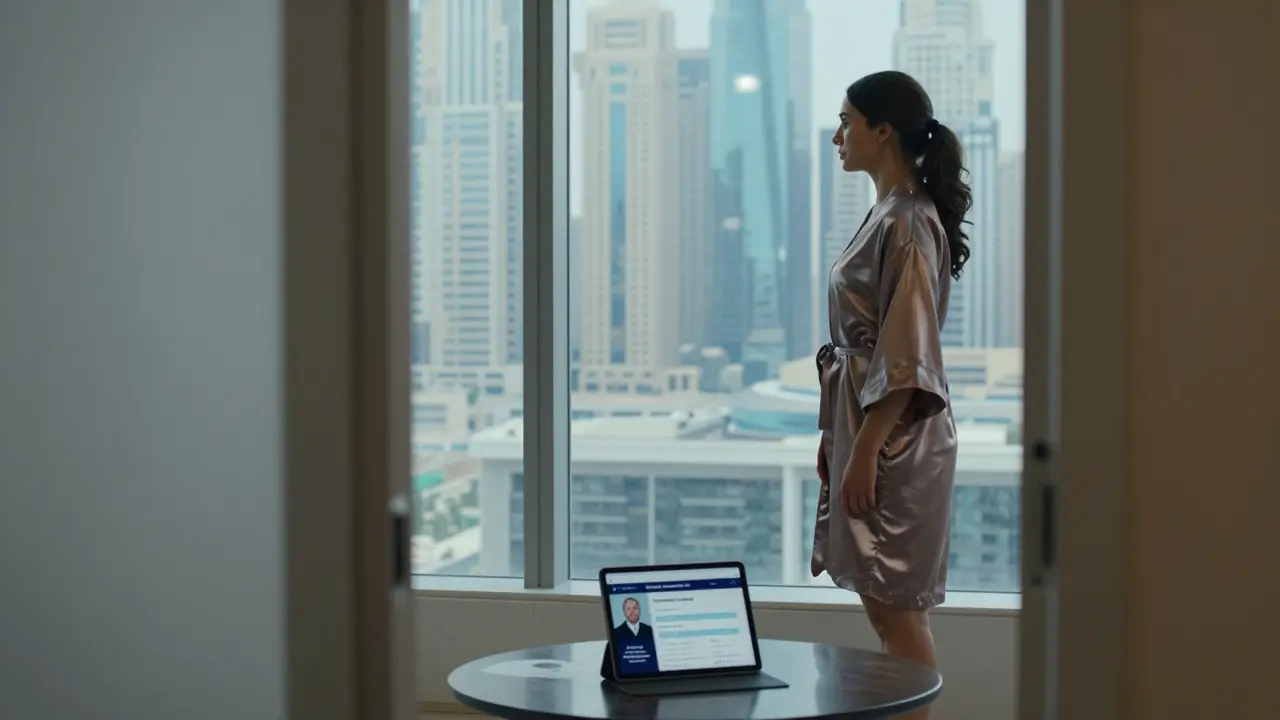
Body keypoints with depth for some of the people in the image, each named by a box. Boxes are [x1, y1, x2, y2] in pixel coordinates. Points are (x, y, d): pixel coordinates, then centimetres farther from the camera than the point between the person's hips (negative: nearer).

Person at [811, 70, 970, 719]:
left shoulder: (906, 223, -16)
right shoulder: (889, 214, 13)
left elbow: (905, 358, -20)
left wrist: (865, 453, -20)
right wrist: (835, 435, 18)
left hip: (894, 436, -10)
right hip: (866, 426, 10)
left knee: (895, 610, -3)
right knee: (884, 605, 14)